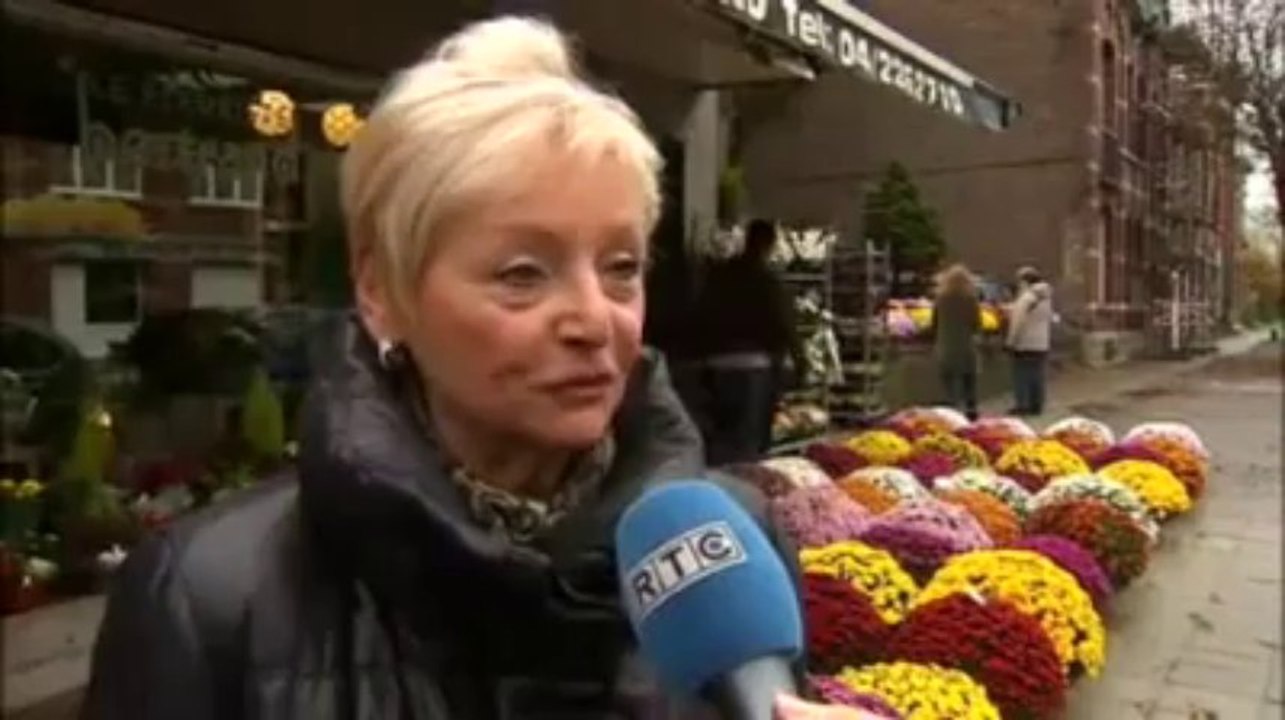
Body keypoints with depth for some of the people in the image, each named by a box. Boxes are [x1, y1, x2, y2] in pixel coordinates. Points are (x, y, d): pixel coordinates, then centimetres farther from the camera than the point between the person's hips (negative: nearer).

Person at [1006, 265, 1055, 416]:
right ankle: (1036, 406, 13)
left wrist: (1011, 341, -13)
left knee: (1022, 375, -3)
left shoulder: (1026, 297, -15)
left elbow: (1018, 322, -18)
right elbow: (1049, 319, 16)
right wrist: (1048, 338, 21)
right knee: (1037, 375, 10)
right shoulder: (1046, 297, 11)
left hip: (1025, 343, -8)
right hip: (1042, 343, 8)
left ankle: (1022, 405, -3)